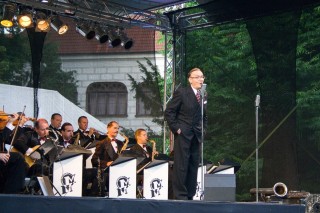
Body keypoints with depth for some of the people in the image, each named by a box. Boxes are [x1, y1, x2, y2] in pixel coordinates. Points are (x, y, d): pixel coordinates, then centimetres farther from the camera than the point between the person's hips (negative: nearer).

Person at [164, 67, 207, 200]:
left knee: (193, 166, 7)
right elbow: (169, 112, -6)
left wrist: (203, 128, 10)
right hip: (183, 134, -6)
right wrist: (175, 128, -10)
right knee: (181, 166, -5)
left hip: (196, 136, 6)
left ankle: (190, 195, 13)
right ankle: (180, 195, -2)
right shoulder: (181, 93, -6)